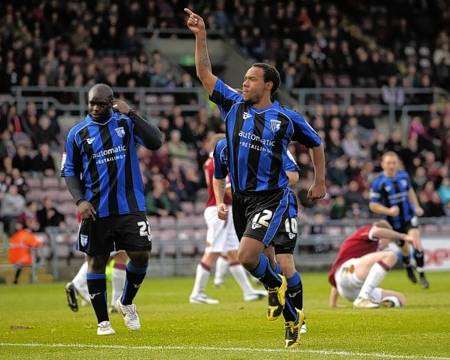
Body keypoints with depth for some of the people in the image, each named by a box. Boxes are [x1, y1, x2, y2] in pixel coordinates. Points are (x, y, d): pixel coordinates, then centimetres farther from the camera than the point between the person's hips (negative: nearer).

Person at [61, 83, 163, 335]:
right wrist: (80, 200, -8)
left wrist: (131, 115, -16)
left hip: (131, 207, 0)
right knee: (97, 262, 2)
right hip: (96, 210, 0)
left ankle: (127, 303, 21)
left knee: (141, 256, -6)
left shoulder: (127, 123, 3)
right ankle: (103, 321, 13)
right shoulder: (78, 133, 4)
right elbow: (70, 172, 7)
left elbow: (155, 143, -10)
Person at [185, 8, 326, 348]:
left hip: (273, 198, -4)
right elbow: (205, 74, 5)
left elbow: (316, 144, 15)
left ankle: (275, 286, 7)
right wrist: (201, 37, -4)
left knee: (247, 255, -21)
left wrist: (320, 182, 17)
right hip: (242, 197, 4)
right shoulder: (234, 105, 6)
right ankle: (293, 317, 22)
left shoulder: (288, 118, -1)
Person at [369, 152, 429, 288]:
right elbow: (373, 205, -12)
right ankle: (408, 268, 42)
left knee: (417, 243, -15)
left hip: (409, 217, 2)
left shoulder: (404, 175, 0)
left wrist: (416, 206, 10)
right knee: (404, 249, 10)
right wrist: (388, 211, -27)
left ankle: (422, 276, -6)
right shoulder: (378, 182, -15)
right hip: (393, 222, -2)